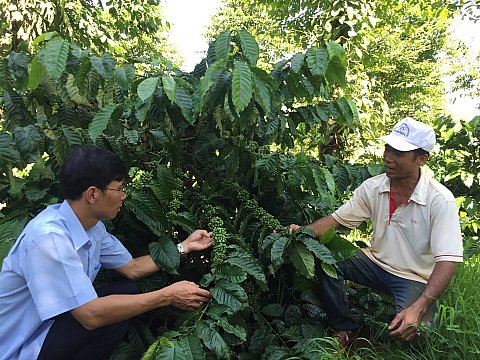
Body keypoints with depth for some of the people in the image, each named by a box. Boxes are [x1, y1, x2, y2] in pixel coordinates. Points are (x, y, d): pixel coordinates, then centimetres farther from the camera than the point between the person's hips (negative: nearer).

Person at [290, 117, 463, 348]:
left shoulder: (440, 200, -20)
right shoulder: (373, 187, -8)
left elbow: (446, 261, -25)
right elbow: (335, 219, -3)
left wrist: (418, 309, -39)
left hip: (416, 279, -3)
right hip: (377, 262, 4)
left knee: (409, 329, -31)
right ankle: (345, 330, 0)